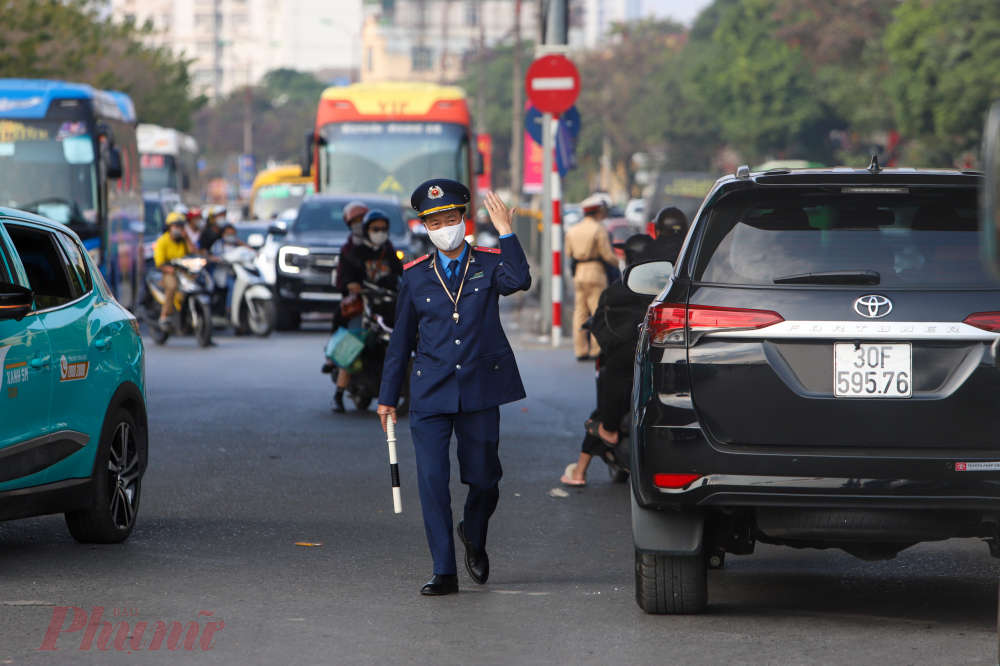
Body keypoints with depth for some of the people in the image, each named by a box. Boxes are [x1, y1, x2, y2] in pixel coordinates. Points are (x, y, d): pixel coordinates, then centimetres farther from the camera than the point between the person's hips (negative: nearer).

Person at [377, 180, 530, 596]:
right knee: (432, 479, -7)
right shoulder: (415, 276, 7)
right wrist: (388, 397, 13)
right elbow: (401, 340, 12)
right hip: (431, 392, 1)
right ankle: (444, 572, -2)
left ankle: (474, 538, 37)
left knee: (483, 478, 5)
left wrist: (506, 233, -25)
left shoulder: (489, 264, 2)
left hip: (480, 390, -1)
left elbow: (519, 281, -21)